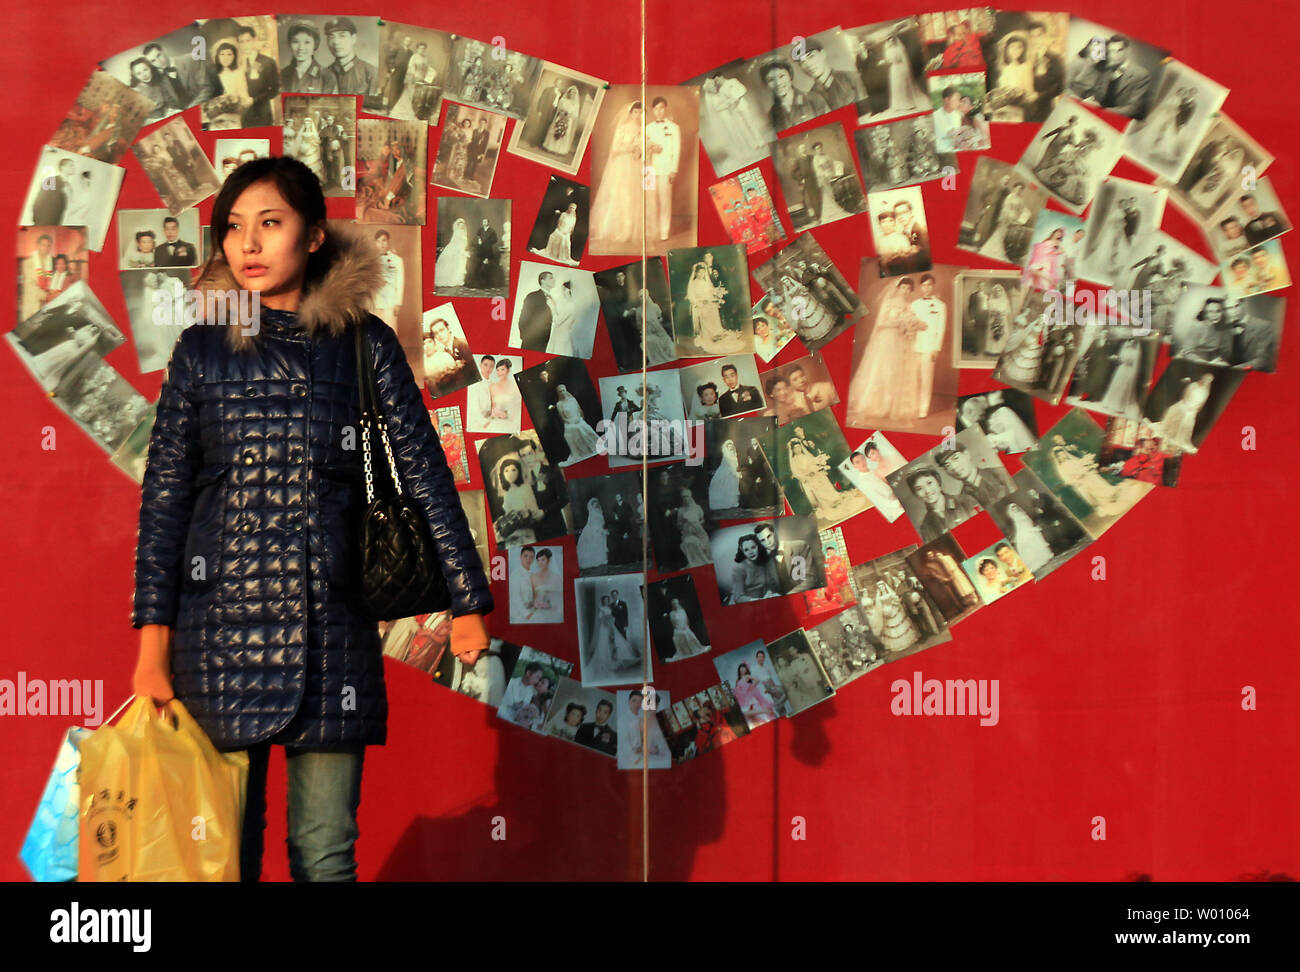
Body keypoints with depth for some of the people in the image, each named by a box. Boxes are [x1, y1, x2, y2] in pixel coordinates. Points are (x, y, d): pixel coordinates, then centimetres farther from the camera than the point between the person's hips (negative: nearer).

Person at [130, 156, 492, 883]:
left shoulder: (363, 343, 5)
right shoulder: (203, 350, 6)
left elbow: (425, 473, 6)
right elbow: (164, 498, 6)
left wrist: (468, 602, 4)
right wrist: (152, 649, 0)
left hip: (331, 628, 0)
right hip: (220, 625, 0)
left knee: (326, 849, 2)